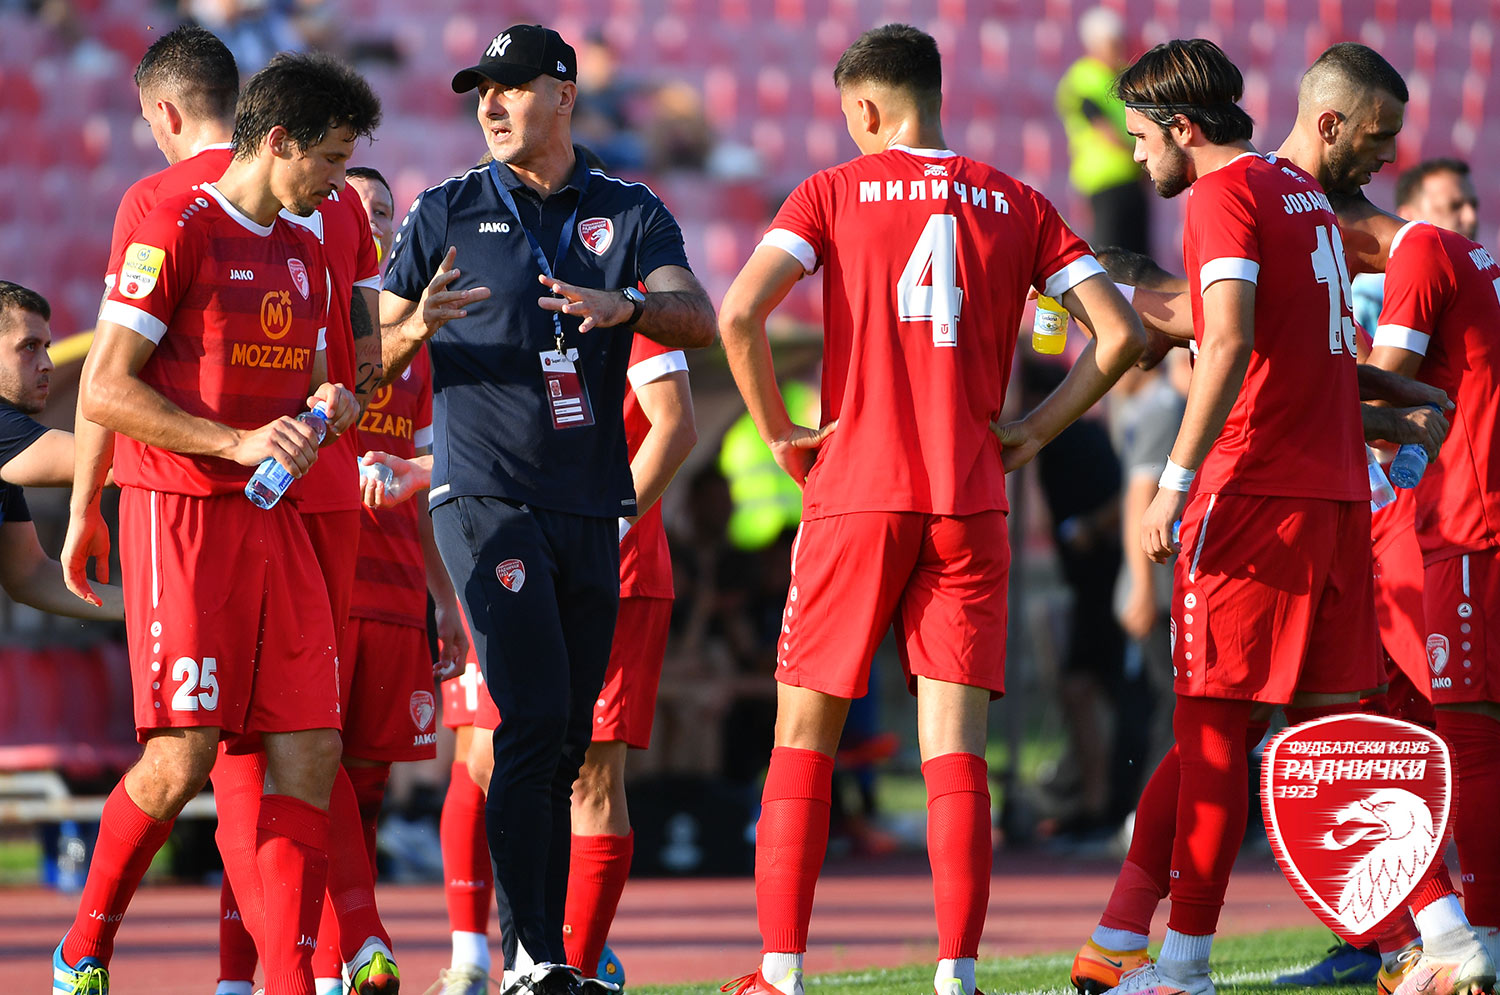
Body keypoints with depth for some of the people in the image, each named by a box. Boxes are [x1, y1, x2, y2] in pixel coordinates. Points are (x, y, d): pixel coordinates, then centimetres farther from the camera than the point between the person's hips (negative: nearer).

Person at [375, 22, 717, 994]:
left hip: (591, 509, 4)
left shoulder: (629, 213, 9)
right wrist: (417, 329, -17)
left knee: (567, 742, 8)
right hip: (487, 501, -4)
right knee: (534, 723, -16)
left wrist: (623, 306, -28)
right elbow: (374, 357, 6)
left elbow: (700, 318, -8)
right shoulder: (447, 214, 5)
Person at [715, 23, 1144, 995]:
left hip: (856, 496, -2)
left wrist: (779, 432, -1)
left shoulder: (835, 193, 0)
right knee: (956, 753, 0)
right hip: (971, 507, 2)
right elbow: (1120, 335, 1)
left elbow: (739, 314, -13)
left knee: (804, 739, 8)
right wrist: (1031, 433, 7)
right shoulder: (1017, 205, 8)